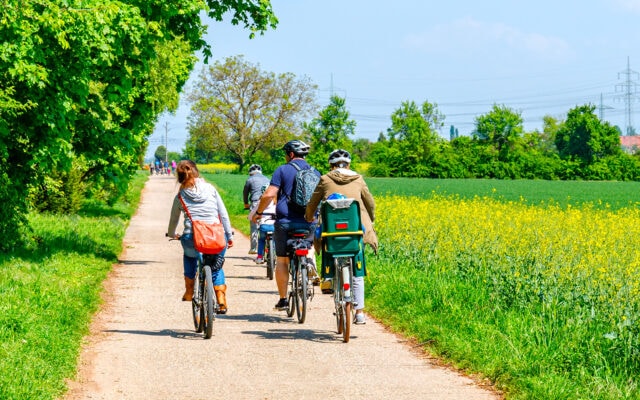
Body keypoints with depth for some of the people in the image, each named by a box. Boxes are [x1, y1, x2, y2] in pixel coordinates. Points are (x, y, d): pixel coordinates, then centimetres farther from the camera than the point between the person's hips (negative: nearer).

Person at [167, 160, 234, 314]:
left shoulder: (180, 196, 9)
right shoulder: (210, 189, 9)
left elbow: (173, 220, 21)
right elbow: (224, 214, 9)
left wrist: (172, 234, 41)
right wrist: (229, 235, 16)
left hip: (191, 238, 0)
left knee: (189, 255, 35)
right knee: (217, 265, 26)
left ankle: (189, 291, 32)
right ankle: (221, 301, 10)